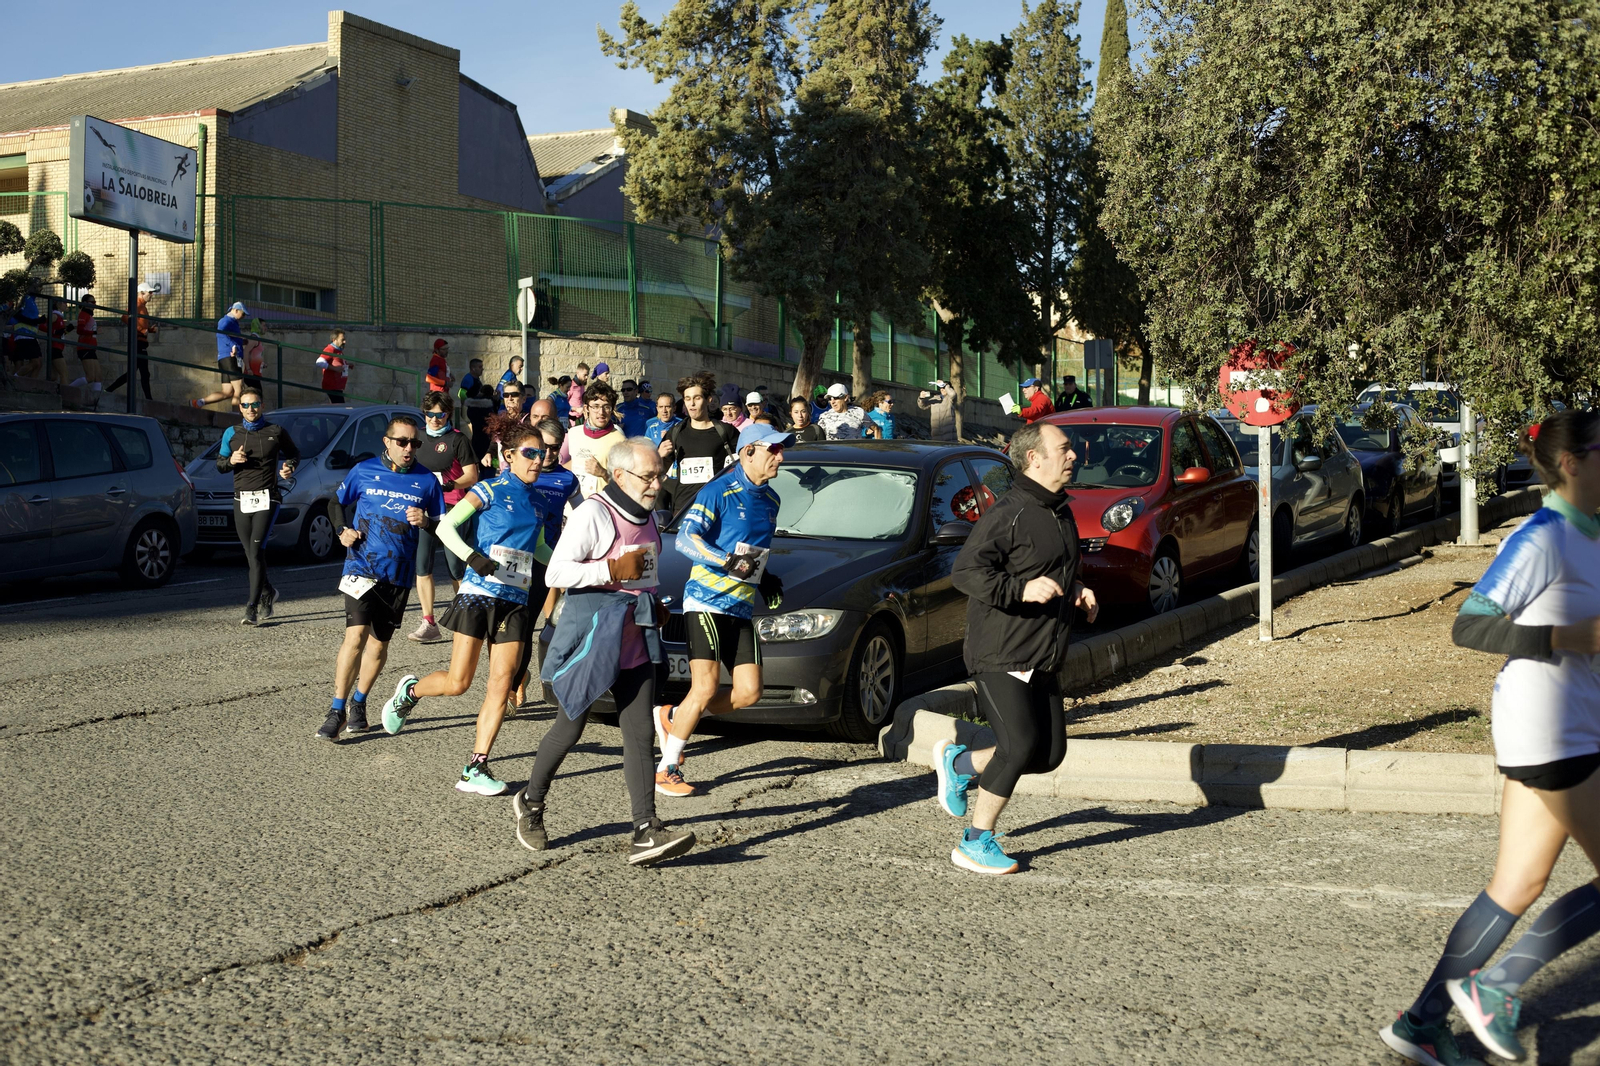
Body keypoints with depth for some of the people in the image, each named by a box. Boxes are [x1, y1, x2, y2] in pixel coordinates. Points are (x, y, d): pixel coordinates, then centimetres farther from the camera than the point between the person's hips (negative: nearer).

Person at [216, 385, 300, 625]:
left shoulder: (276, 431, 4)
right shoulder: (231, 433, 11)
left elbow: (293, 453, 18)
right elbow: (219, 465, 14)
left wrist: (290, 468, -3)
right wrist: (231, 460, -7)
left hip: (267, 499, -4)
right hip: (241, 500, 4)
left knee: (256, 551, -15)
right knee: (252, 555, 9)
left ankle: (252, 609, -17)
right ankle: (268, 593, 35)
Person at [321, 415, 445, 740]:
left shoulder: (427, 481, 4)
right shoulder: (364, 470, 2)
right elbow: (336, 502, 16)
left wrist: (425, 522, -13)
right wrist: (342, 530, -2)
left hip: (399, 575, 2)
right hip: (362, 566, -2)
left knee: (379, 642, 11)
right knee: (356, 634, -16)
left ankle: (358, 703, 29)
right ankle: (337, 711, -8)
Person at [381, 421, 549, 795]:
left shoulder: (537, 502, 14)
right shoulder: (490, 490, -4)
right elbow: (446, 527, -11)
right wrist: (472, 557, -25)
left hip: (515, 602, 5)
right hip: (479, 595, -5)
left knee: (502, 685, -3)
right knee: (457, 683, -5)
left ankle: (475, 769, 0)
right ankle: (410, 690, 27)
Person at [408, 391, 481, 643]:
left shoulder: (458, 439, 0)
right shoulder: (418, 436, 14)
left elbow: (472, 476, -4)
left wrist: (450, 485, -20)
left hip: (450, 509, -5)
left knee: (456, 568, -2)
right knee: (422, 566, -1)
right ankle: (428, 624, 3)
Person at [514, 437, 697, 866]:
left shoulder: (647, 515, 13)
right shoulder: (593, 513, -13)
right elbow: (556, 573, -18)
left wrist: (652, 603, 12)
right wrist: (613, 571, -23)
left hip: (636, 637, 7)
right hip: (592, 632, -6)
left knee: (639, 735, -3)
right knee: (570, 728, 7)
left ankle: (646, 832, -8)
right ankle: (531, 802, 31)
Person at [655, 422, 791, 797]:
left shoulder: (770, 500, 15)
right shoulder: (719, 492, -9)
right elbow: (685, 539, -18)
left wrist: (766, 580, 11)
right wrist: (728, 563, -29)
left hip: (742, 608, 7)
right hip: (707, 601, -7)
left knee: (748, 692, -1)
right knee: (706, 687, -12)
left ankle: (673, 718, 18)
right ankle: (666, 769, 0)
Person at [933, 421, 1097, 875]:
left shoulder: (1061, 512, 15)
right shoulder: (1009, 513, -14)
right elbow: (965, 572, -20)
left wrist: (1076, 592, 10)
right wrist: (1021, 590, -29)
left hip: (1043, 660, 9)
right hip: (1000, 655, -9)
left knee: (1049, 753, 6)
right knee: (1022, 746, -15)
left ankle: (958, 762, 27)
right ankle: (976, 842, 1)